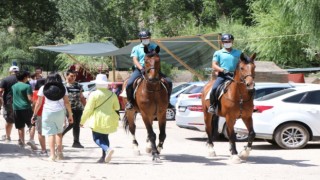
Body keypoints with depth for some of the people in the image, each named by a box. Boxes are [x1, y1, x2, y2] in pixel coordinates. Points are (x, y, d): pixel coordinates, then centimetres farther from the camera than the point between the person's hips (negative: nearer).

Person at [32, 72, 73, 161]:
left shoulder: (43, 88, 4)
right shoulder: (62, 88, 7)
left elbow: (38, 103, 4)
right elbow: (67, 102, 3)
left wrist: (34, 114, 12)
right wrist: (70, 115, 8)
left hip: (48, 112, -1)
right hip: (60, 112, 1)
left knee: (51, 134, 2)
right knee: (59, 132, 18)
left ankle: (52, 155, -5)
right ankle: (59, 152, 13)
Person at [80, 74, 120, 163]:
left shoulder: (94, 94, -11)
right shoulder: (112, 94, 4)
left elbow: (88, 109, -10)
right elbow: (117, 107, 14)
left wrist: (82, 121, 0)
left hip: (98, 120, -5)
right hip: (109, 120, 5)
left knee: (97, 138, 2)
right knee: (105, 137, 17)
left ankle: (107, 149, -24)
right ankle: (104, 157, 15)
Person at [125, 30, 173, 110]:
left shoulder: (154, 47, 15)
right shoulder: (136, 48, 9)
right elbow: (135, 60, -2)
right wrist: (141, 68, -19)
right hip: (140, 69, -2)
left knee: (169, 82, -11)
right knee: (129, 84, -27)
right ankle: (130, 101, -4)